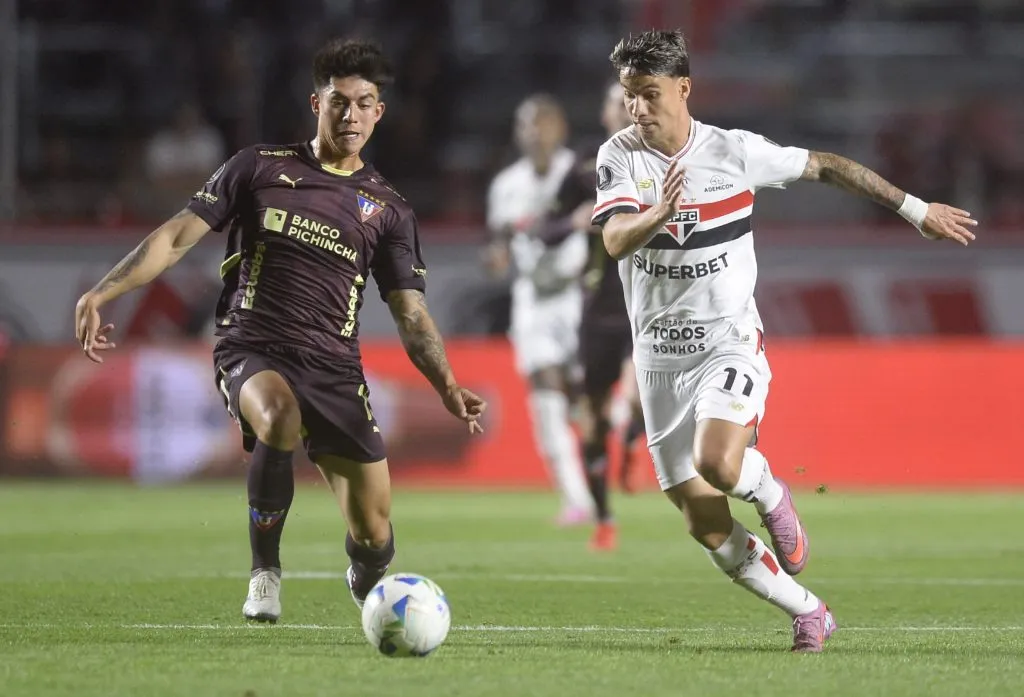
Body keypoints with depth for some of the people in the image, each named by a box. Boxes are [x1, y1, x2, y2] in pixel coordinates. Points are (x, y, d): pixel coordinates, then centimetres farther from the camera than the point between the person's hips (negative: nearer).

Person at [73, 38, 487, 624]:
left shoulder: (387, 209, 10)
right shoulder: (261, 167, 6)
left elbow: (411, 314, 8)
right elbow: (179, 235, 3)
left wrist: (448, 387, -9)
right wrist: (102, 293, -9)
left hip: (335, 369, 2)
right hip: (254, 352, -2)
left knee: (375, 537, -3)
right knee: (279, 418, -40)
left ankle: (366, 584, 38)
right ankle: (265, 573, -20)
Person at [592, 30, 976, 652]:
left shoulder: (735, 150, -5)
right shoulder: (620, 157, -4)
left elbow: (826, 167, 7)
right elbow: (615, 240, -20)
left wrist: (917, 210, 11)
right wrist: (659, 213, -42)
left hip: (730, 343, -2)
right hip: (660, 360, 3)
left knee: (717, 464, -31)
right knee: (706, 528, 0)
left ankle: (771, 495, 4)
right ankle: (810, 614, 17)